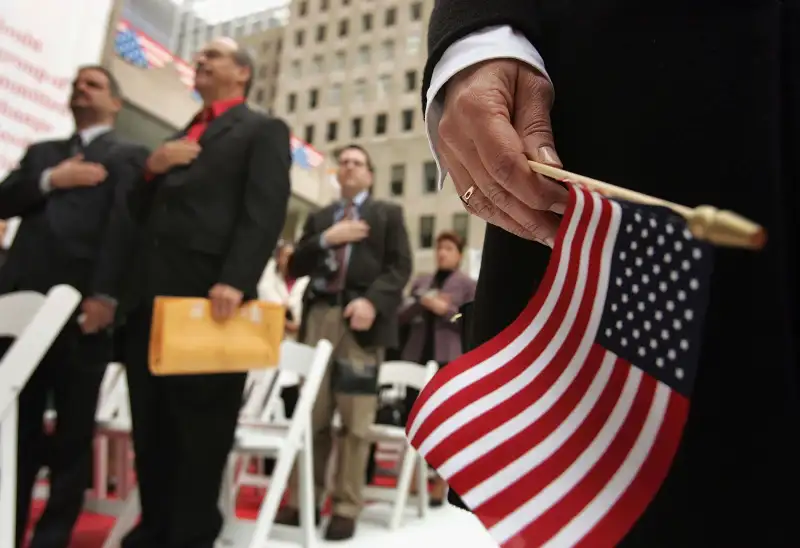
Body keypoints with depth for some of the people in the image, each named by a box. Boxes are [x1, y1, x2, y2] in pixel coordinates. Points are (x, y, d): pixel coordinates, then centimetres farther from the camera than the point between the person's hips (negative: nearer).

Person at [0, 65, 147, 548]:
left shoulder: (130, 156, 9)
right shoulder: (42, 153, 27)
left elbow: (125, 224, -6)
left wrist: (105, 295, -18)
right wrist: (49, 180, -5)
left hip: (83, 305, -5)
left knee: (73, 434, 2)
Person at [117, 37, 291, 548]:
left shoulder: (264, 130, 7)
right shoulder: (179, 137, 29)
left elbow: (265, 211, -9)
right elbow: (142, 212, 26)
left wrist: (235, 280, -23)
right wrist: (152, 169, 4)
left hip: (208, 292, -7)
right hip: (151, 293, 7)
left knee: (202, 425, 0)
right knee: (151, 424, 9)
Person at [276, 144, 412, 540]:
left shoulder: (388, 214, 14)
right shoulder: (319, 219, 23)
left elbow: (400, 267, 1)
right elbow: (296, 267, 13)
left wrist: (372, 301, -16)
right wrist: (325, 239, -3)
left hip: (361, 320, -3)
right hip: (319, 317, 4)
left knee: (355, 420, -4)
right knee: (312, 414, 6)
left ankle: (346, 508, 5)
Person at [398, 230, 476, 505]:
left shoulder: (468, 285, 3)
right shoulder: (420, 281, 16)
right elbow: (402, 315, 9)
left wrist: (445, 310, -15)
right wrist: (422, 302, -8)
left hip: (447, 359, -4)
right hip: (416, 356, 4)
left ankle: (440, 482, 9)